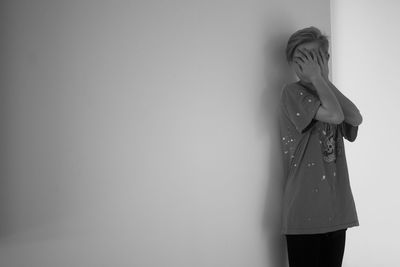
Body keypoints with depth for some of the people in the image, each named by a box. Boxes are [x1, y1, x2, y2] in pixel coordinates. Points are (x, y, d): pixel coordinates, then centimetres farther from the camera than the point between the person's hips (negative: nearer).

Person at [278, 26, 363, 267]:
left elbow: (355, 119, -6)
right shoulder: (292, 92, -5)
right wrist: (315, 77, -10)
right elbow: (334, 115, -20)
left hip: (336, 209, 6)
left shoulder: (328, 94, 15)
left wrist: (323, 78, -4)